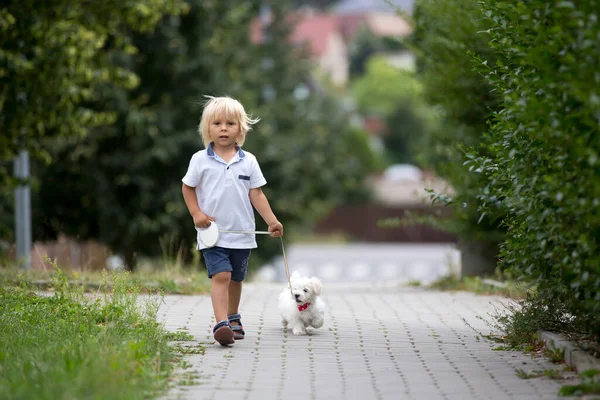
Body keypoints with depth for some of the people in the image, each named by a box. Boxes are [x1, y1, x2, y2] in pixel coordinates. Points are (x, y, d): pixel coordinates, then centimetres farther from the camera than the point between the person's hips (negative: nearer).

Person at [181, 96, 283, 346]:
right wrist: (196, 213, -7)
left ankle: (233, 318, 36)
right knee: (220, 276, -18)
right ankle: (221, 324, -25)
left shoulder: (249, 161, 2)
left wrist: (272, 221, -5)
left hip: (241, 233, 3)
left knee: (235, 279, 16)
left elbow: (256, 194, 3)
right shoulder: (200, 160, -3)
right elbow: (187, 187, 6)